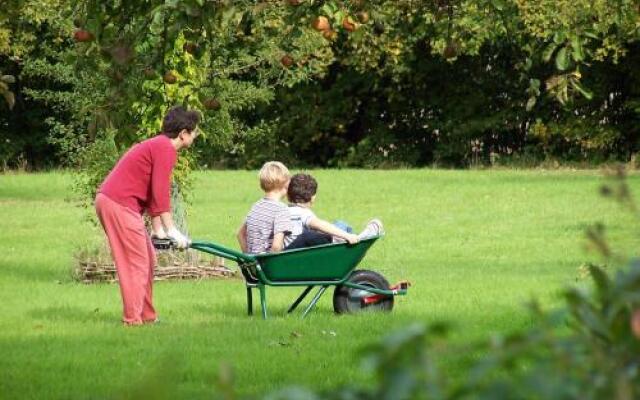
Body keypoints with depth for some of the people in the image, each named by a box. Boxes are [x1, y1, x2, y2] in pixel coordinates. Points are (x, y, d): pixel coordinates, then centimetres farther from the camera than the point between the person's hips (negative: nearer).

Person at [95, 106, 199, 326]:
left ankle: (146, 315, 19)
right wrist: (171, 230, -16)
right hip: (119, 203, -10)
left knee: (147, 258, 15)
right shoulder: (166, 149, -11)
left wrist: (158, 229, 23)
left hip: (109, 200, 10)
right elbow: (160, 193, -18)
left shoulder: (157, 145, 21)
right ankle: (133, 319, -6)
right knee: (136, 262, -6)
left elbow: (153, 191, 25)